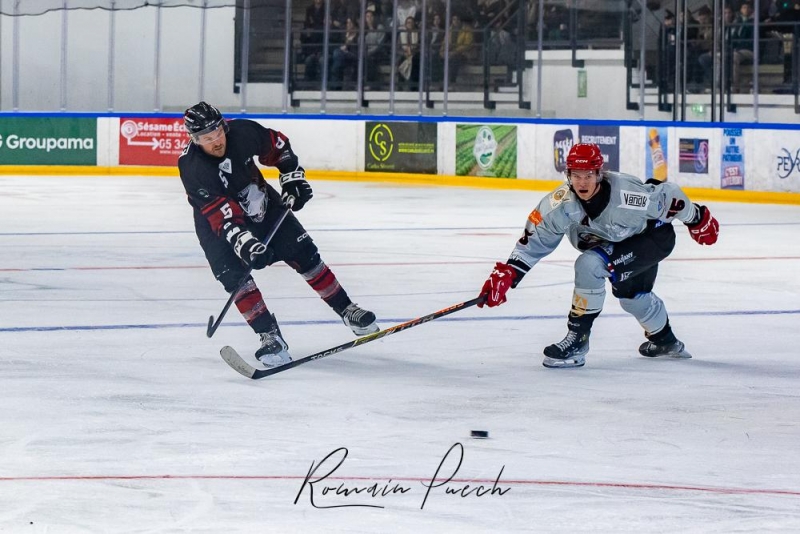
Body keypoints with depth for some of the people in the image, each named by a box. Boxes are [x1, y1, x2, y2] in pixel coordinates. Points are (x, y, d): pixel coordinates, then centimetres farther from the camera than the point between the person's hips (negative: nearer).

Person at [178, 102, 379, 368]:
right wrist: (246, 244, -46)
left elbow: (278, 145, 0)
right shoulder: (191, 167, -32)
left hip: (263, 206, 3)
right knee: (236, 276, -21)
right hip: (218, 225, -3)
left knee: (305, 256, 3)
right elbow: (222, 216, -37)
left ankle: (347, 311, 17)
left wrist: (292, 176, -6)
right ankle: (270, 337, -12)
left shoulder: (243, 132, -23)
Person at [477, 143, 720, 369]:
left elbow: (666, 196, -22)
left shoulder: (626, 192, -37)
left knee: (590, 264, -27)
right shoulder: (560, 204, -25)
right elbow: (535, 237, -20)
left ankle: (577, 341, -16)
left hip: (654, 237, -7)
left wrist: (697, 220, -7)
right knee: (632, 294, 27)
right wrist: (506, 273, -30)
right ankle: (665, 342, 58)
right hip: (616, 243, 7)